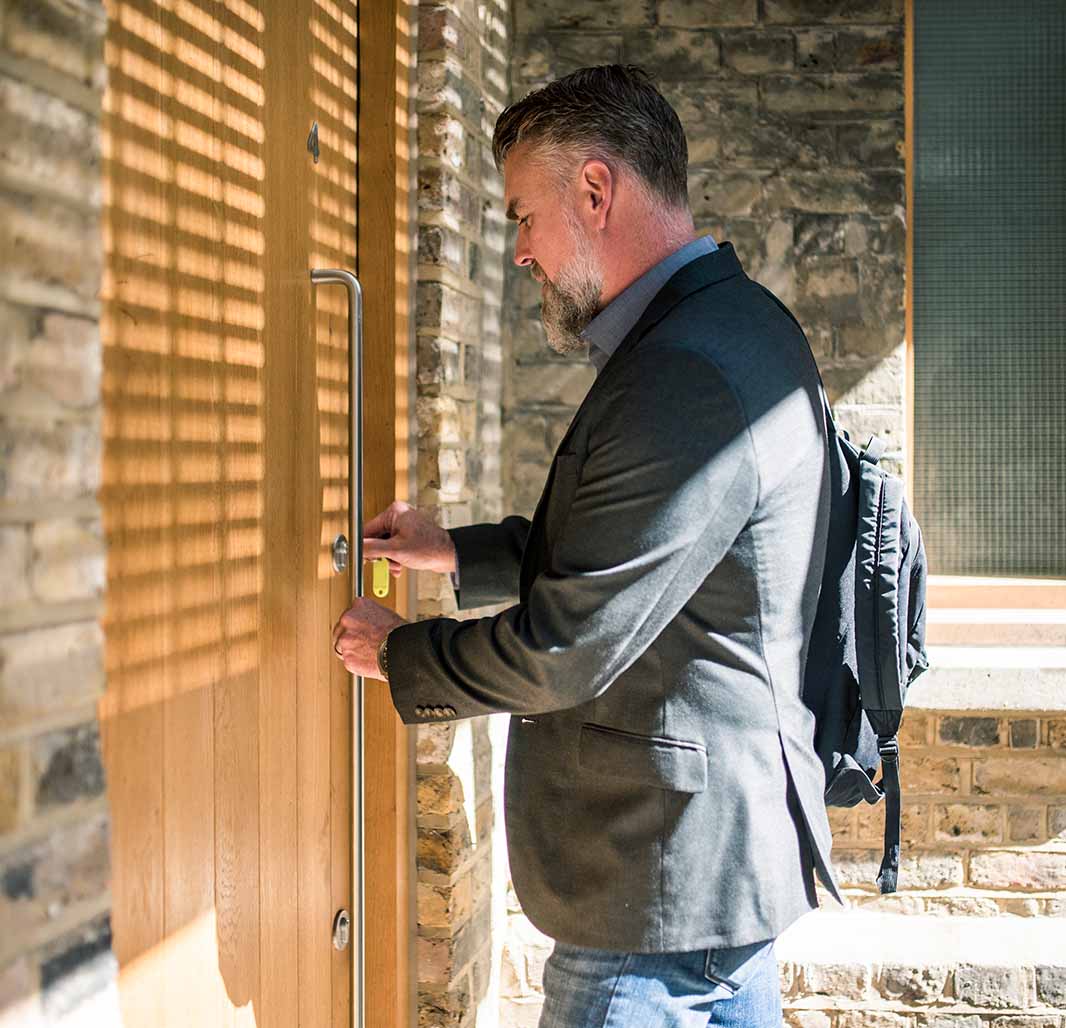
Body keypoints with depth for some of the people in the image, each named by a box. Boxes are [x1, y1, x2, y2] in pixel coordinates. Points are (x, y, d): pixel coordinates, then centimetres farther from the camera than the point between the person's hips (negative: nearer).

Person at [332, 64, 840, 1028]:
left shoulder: (689, 377, -26)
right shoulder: (732, 327, 9)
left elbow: (566, 647, -23)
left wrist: (397, 651, -7)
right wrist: (456, 551, 18)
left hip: (664, 877, -10)